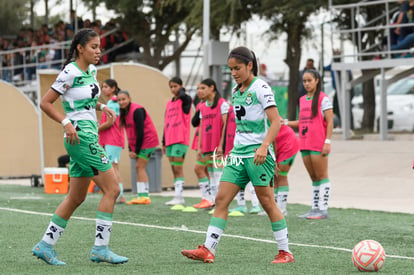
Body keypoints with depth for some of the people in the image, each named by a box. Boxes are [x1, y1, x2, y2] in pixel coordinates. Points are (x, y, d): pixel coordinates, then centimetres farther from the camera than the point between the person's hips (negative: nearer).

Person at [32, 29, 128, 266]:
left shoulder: (92, 70, 11)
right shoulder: (70, 73, -13)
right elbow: (45, 103, -10)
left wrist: (101, 106, 11)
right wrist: (67, 123, -19)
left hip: (89, 137, 9)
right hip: (80, 137, -9)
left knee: (77, 197, 11)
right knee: (112, 189, -10)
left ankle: (46, 245, 17)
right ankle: (101, 248, -6)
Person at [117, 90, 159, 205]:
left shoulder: (137, 110, -18)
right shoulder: (124, 113, 9)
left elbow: (140, 131, -20)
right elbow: (130, 132, 12)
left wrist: (136, 150, -18)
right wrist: (131, 149, 2)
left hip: (147, 141, -9)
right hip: (137, 143, 9)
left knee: (140, 166, -13)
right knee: (139, 168, 6)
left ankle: (144, 196, -14)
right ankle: (140, 196, 7)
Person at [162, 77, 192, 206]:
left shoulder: (185, 100, -3)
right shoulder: (169, 103, 17)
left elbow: (183, 96, -30)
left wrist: (181, 90, -6)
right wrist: (164, 142, 19)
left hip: (181, 139, -7)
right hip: (170, 139, 7)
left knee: (178, 167, -10)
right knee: (174, 169, 7)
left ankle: (179, 197, -10)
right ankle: (178, 197, 11)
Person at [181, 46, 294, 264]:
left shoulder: (260, 87, -9)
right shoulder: (236, 91, 14)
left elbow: (275, 121, -15)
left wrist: (264, 146, -27)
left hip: (258, 153, -8)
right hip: (238, 152, 8)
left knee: (267, 202, -3)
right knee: (221, 199, -1)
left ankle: (285, 252, 7)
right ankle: (208, 250, -3)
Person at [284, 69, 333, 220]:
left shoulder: (323, 98, -5)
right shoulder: (302, 100, 16)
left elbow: (329, 122, -9)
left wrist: (327, 142, -16)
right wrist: (286, 123, 9)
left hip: (318, 145, -7)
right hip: (305, 144, 7)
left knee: (321, 176, -4)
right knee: (313, 177, 10)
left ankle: (323, 209, -3)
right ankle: (315, 208, 13)